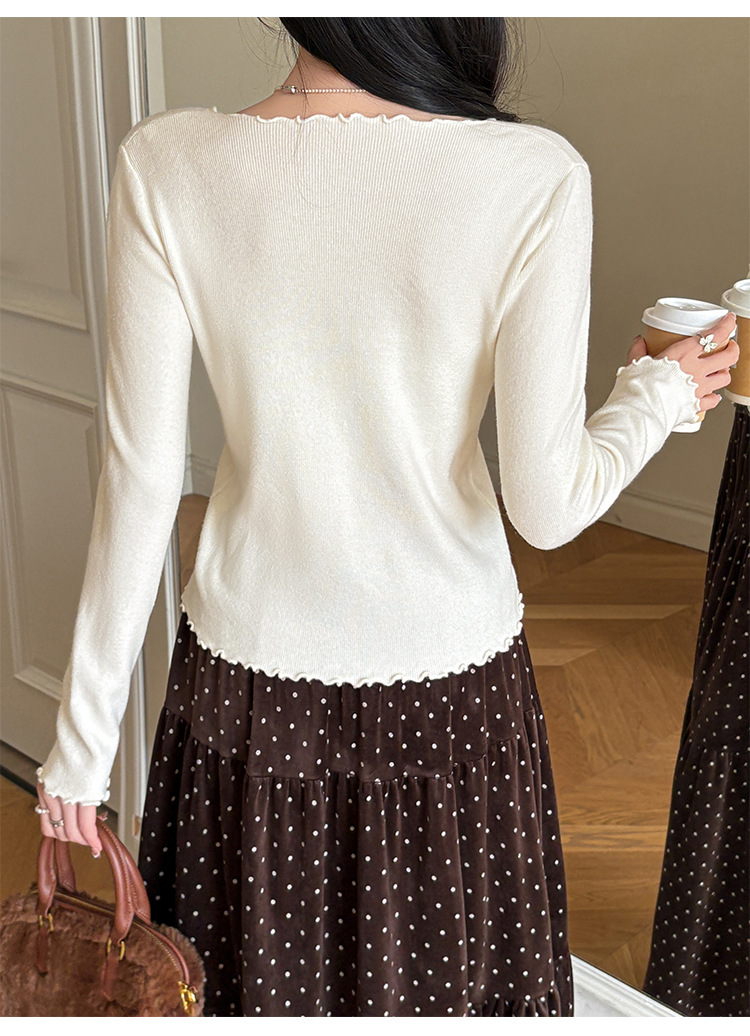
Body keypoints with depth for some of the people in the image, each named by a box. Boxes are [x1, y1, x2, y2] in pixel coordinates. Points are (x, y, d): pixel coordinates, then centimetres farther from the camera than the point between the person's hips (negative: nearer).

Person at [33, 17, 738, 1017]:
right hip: (447, 678, -1)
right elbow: (548, 504, -15)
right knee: (440, 973, 26)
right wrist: (660, 393, 6)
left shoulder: (164, 164, -15)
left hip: (250, 677, 2)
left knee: (257, 974, 26)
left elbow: (140, 479, -12)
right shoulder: (535, 178, -19)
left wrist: (83, 741, 1)